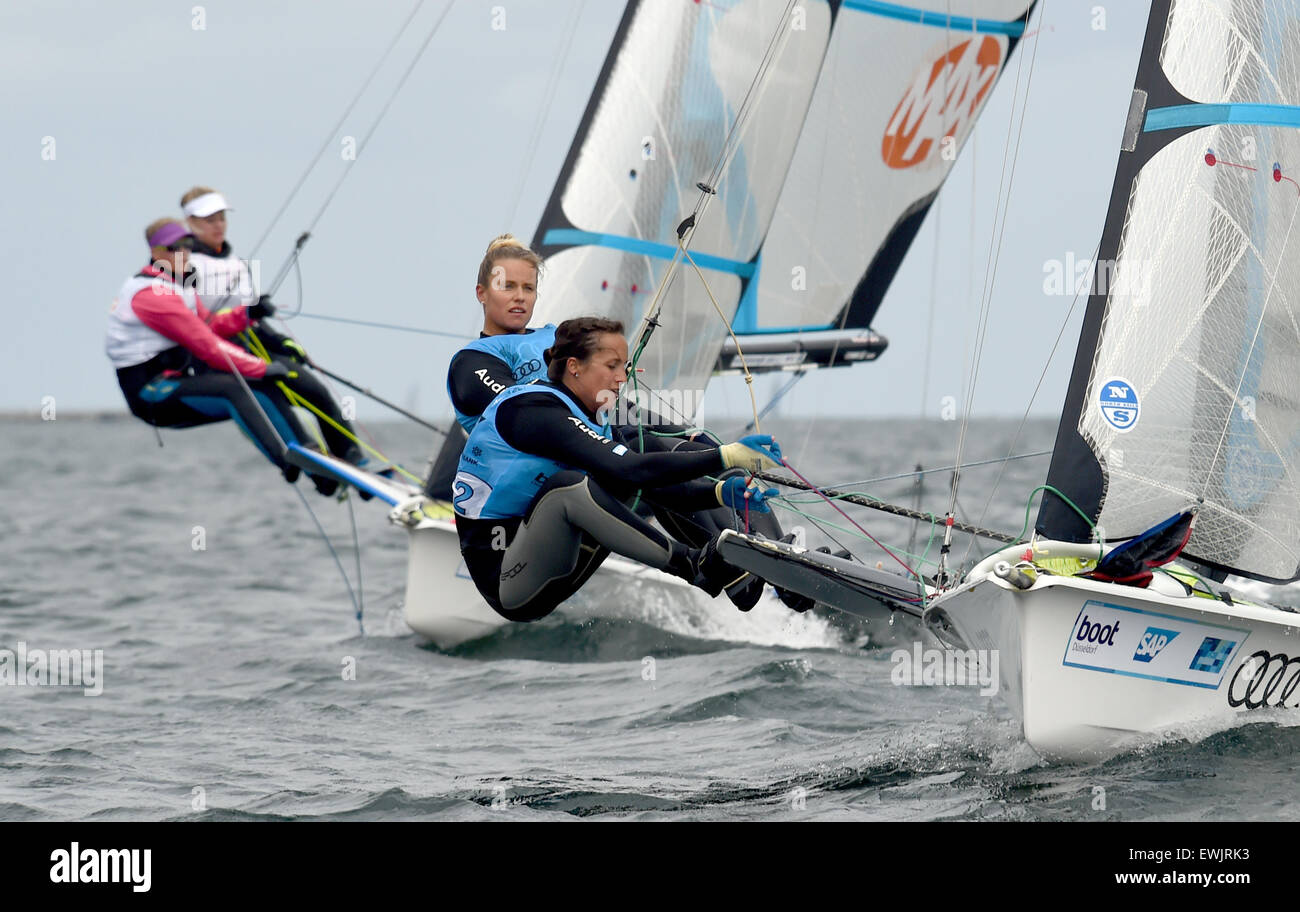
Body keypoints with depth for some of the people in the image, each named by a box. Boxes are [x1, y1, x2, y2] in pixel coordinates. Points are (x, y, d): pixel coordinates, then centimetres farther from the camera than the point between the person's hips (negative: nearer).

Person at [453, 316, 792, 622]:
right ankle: (699, 568, -29)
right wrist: (727, 456, -31)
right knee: (568, 484, -33)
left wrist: (721, 492, -16)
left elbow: (655, 487, 2)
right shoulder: (534, 410, -17)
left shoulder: (586, 422, 11)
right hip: (504, 582, -9)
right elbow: (628, 469, -29)